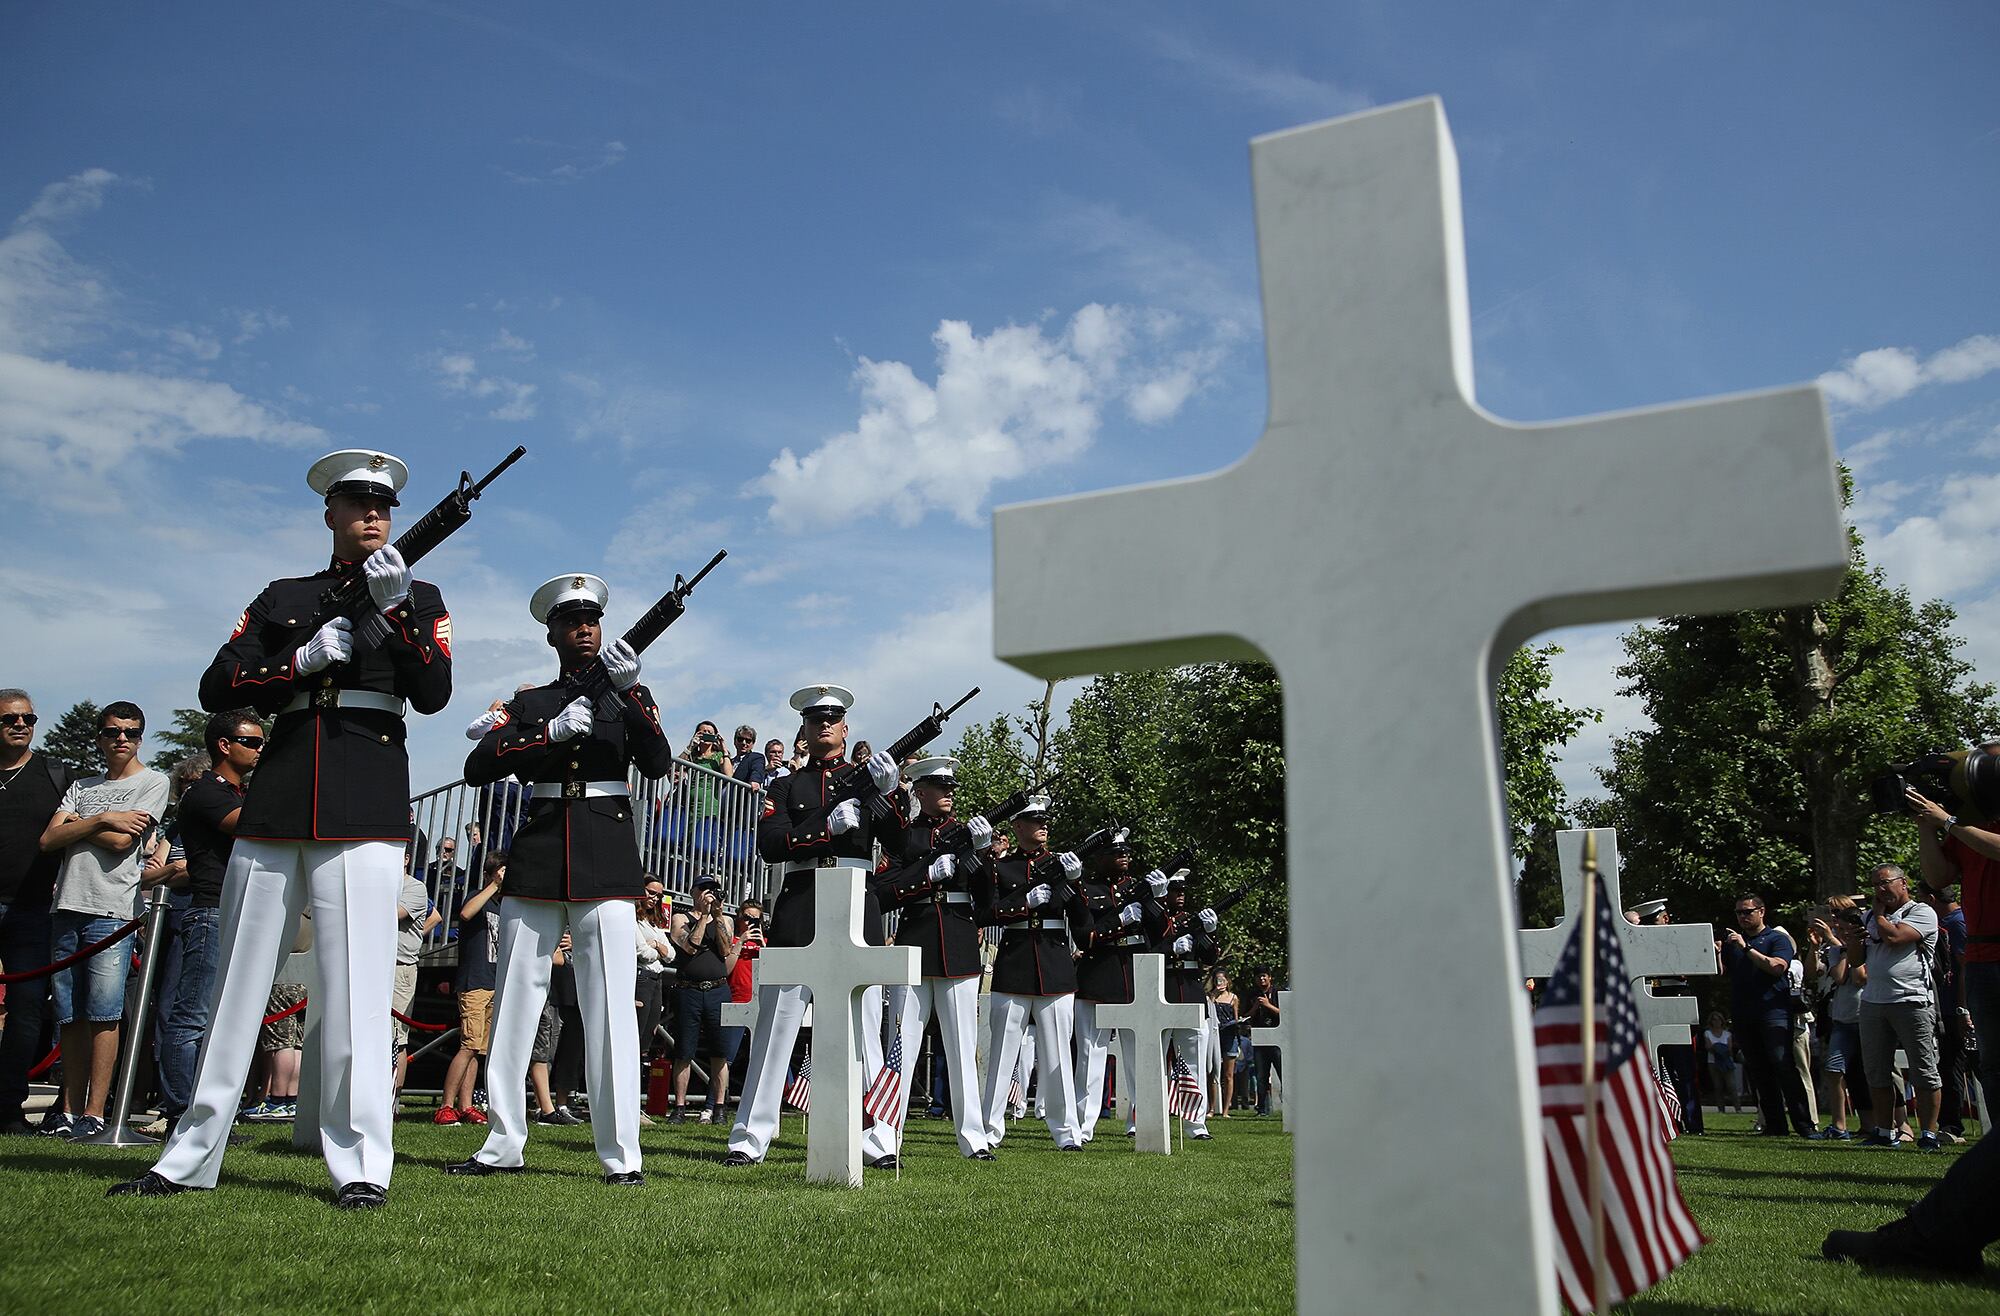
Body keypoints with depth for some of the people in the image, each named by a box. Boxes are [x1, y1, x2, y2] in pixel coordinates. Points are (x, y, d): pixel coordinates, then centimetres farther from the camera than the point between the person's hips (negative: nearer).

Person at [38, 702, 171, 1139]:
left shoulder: (153, 782, 6)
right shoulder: (82, 786, 22)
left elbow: (121, 842, -6)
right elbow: (49, 840, 7)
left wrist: (76, 824, 5)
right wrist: (103, 820, -3)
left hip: (111, 910, -5)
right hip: (67, 907, 5)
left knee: (103, 1014, -7)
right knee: (71, 1017, 6)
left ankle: (94, 1113, -5)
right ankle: (70, 1110, 10)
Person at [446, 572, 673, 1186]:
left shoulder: (630, 696, 11)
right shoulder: (529, 703, 13)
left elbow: (658, 764, -6)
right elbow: (476, 767, -1)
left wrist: (629, 690, -17)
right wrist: (553, 732, -12)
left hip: (607, 861, -2)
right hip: (537, 857, 2)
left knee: (611, 1004, -5)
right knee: (515, 998, 5)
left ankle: (621, 1154, -2)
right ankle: (503, 1145, 16)